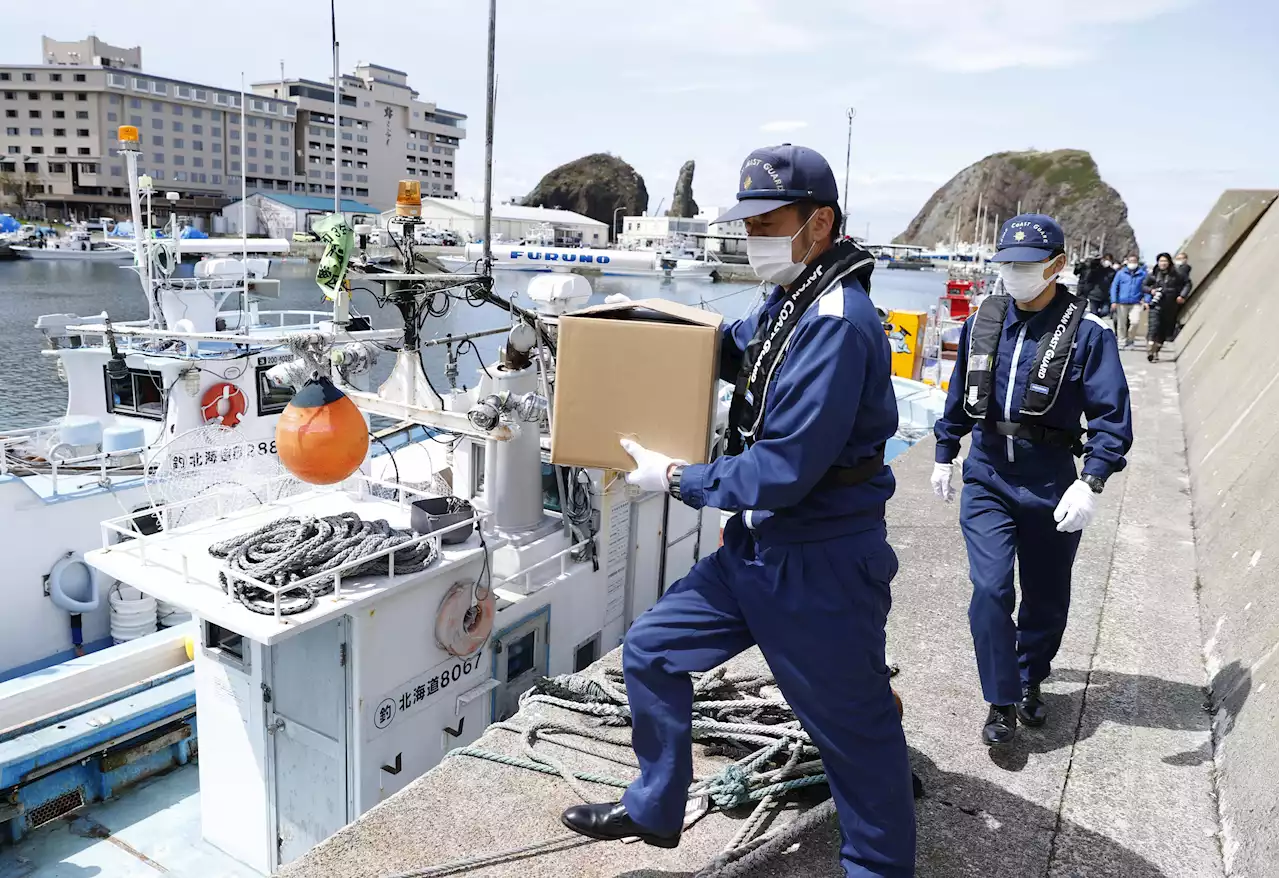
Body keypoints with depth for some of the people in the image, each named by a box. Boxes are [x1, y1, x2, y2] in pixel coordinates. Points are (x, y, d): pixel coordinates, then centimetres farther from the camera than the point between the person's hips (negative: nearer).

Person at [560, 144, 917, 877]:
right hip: (758, 549, 10)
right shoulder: (790, 303, 7)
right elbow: (731, 351, 26)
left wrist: (676, 478, -13)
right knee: (652, 651, 14)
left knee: (853, 728, 10)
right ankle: (654, 810, 34)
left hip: (821, 566, -9)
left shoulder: (836, 322, -23)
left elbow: (783, 471, -27)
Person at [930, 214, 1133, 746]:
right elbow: (958, 398, 13)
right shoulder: (982, 322, 2)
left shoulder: (1087, 332, -10)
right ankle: (1001, 702, 8)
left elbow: (1112, 417, -12)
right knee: (990, 590, -8)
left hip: (1050, 485, -1)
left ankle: (1030, 682, 38)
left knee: (1046, 596, 14)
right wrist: (943, 456, 16)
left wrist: (1090, 483, -23)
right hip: (987, 479, 2)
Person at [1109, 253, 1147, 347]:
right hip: (1122, 303, 1)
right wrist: (1114, 301, -5)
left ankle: (1129, 339, 6)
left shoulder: (1143, 273, 3)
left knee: (1135, 322, -16)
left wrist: (1146, 301, -5)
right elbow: (1114, 286, 2)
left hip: (1136, 303, -1)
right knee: (1121, 324, 8)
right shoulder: (1121, 273, 3)